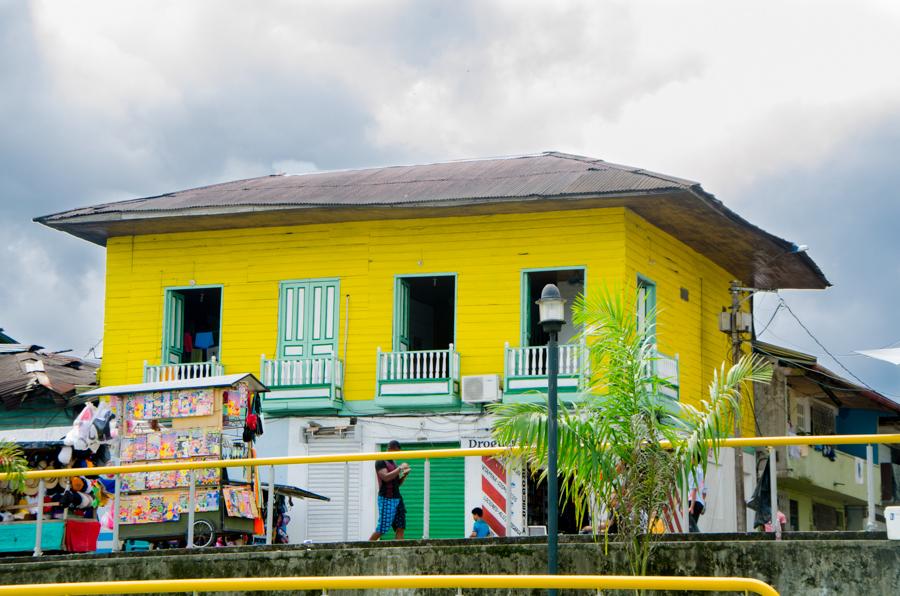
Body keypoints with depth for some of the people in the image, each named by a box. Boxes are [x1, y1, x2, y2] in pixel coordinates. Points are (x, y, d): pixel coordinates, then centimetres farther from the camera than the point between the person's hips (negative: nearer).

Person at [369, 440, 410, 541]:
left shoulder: (393, 463, 18)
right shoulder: (380, 462, -6)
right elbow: (386, 477, -21)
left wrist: (404, 475, 5)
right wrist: (400, 468, -17)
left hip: (397, 498, 8)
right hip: (386, 499, -8)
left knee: (400, 528, -2)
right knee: (382, 529, -8)